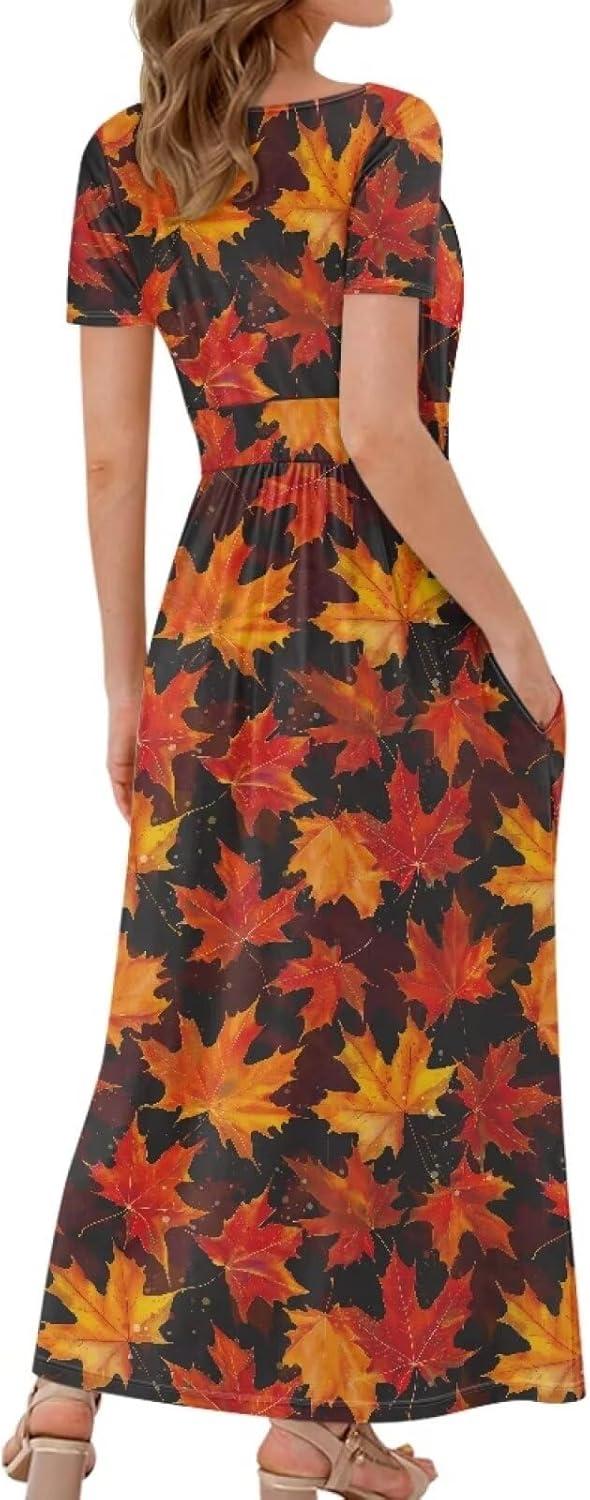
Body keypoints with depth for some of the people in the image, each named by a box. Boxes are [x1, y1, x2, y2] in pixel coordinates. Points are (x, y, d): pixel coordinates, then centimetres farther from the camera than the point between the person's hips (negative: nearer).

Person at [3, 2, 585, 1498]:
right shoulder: (379, 132, -12)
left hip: (217, 630, 5)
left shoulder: (123, 160, 4)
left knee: (183, 1008, 14)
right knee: (386, 1022, 7)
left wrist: (128, 671, 12)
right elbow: (380, 435, -18)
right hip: (389, 637, -5)